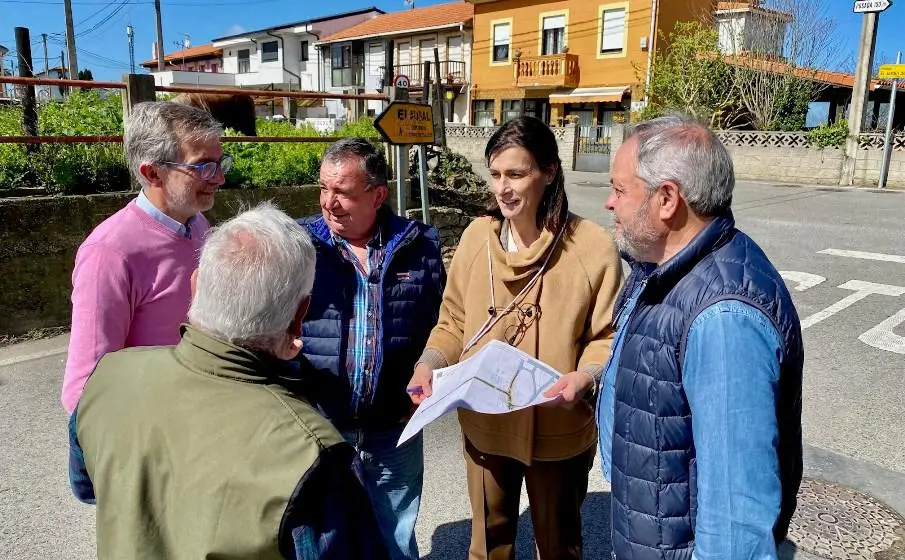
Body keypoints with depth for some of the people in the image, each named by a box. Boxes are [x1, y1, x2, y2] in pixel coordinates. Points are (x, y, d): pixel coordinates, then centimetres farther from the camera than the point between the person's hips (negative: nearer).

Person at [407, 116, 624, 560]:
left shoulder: (592, 247, -15)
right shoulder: (476, 236, -4)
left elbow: (609, 337, -8)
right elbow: (454, 322, 4)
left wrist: (588, 374, -27)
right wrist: (430, 363, -13)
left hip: (559, 431, -2)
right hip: (483, 425, 3)